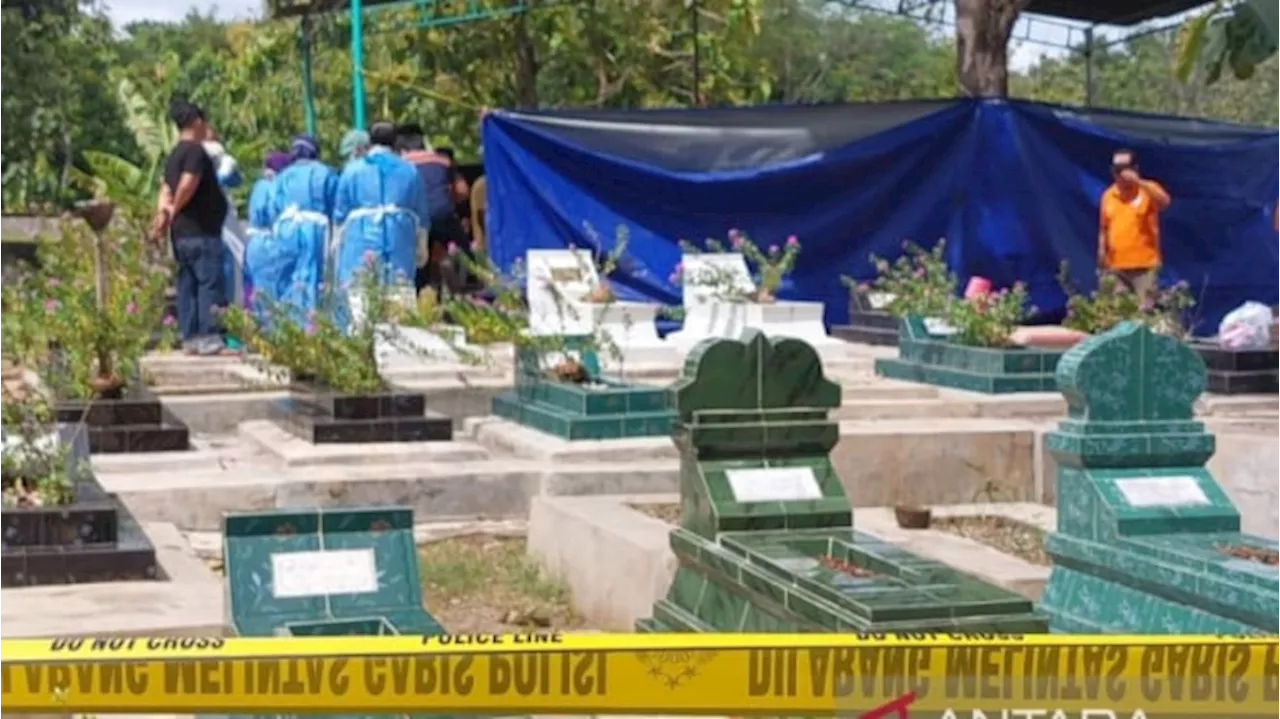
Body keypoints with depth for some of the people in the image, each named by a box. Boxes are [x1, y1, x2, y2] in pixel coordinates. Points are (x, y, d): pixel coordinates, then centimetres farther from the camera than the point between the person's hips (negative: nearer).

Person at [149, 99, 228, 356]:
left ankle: (189, 337, 11)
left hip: (182, 232, 9)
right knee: (210, 282, -8)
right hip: (201, 230, -9)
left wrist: (162, 213, -1)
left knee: (188, 284, 10)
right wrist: (175, 209, -10)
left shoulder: (175, 154, 18)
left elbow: (166, 189, 13)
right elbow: (187, 184, -24)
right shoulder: (195, 151, -12)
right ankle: (208, 337, -11)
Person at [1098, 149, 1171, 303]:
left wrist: (1138, 182, -24)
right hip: (1116, 266, 4)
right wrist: (1102, 250, 5)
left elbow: (1165, 203, -21)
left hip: (1145, 264, -4)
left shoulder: (1148, 189, 0)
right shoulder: (1108, 195, 12)